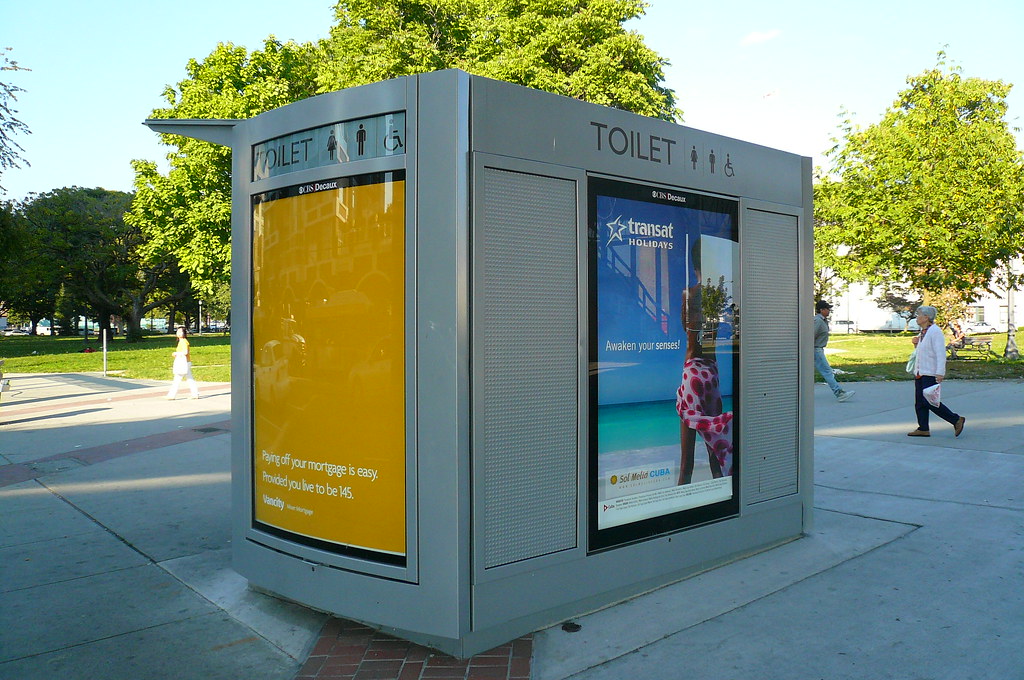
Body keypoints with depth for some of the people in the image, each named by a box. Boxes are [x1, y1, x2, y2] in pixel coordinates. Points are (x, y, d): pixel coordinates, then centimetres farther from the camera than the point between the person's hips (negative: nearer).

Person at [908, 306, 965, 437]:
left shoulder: (935, 331, -14)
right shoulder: (923, 332, 16)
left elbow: (941, 354, -20)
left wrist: (939, 373, -25)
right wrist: (916, 343, 8)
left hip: (930, 374, -10)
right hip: (920, 372, 10)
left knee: (930, 402, -10)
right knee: (919, 402, 8)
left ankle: (956, 420, 2)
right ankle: (923, 429, 12)